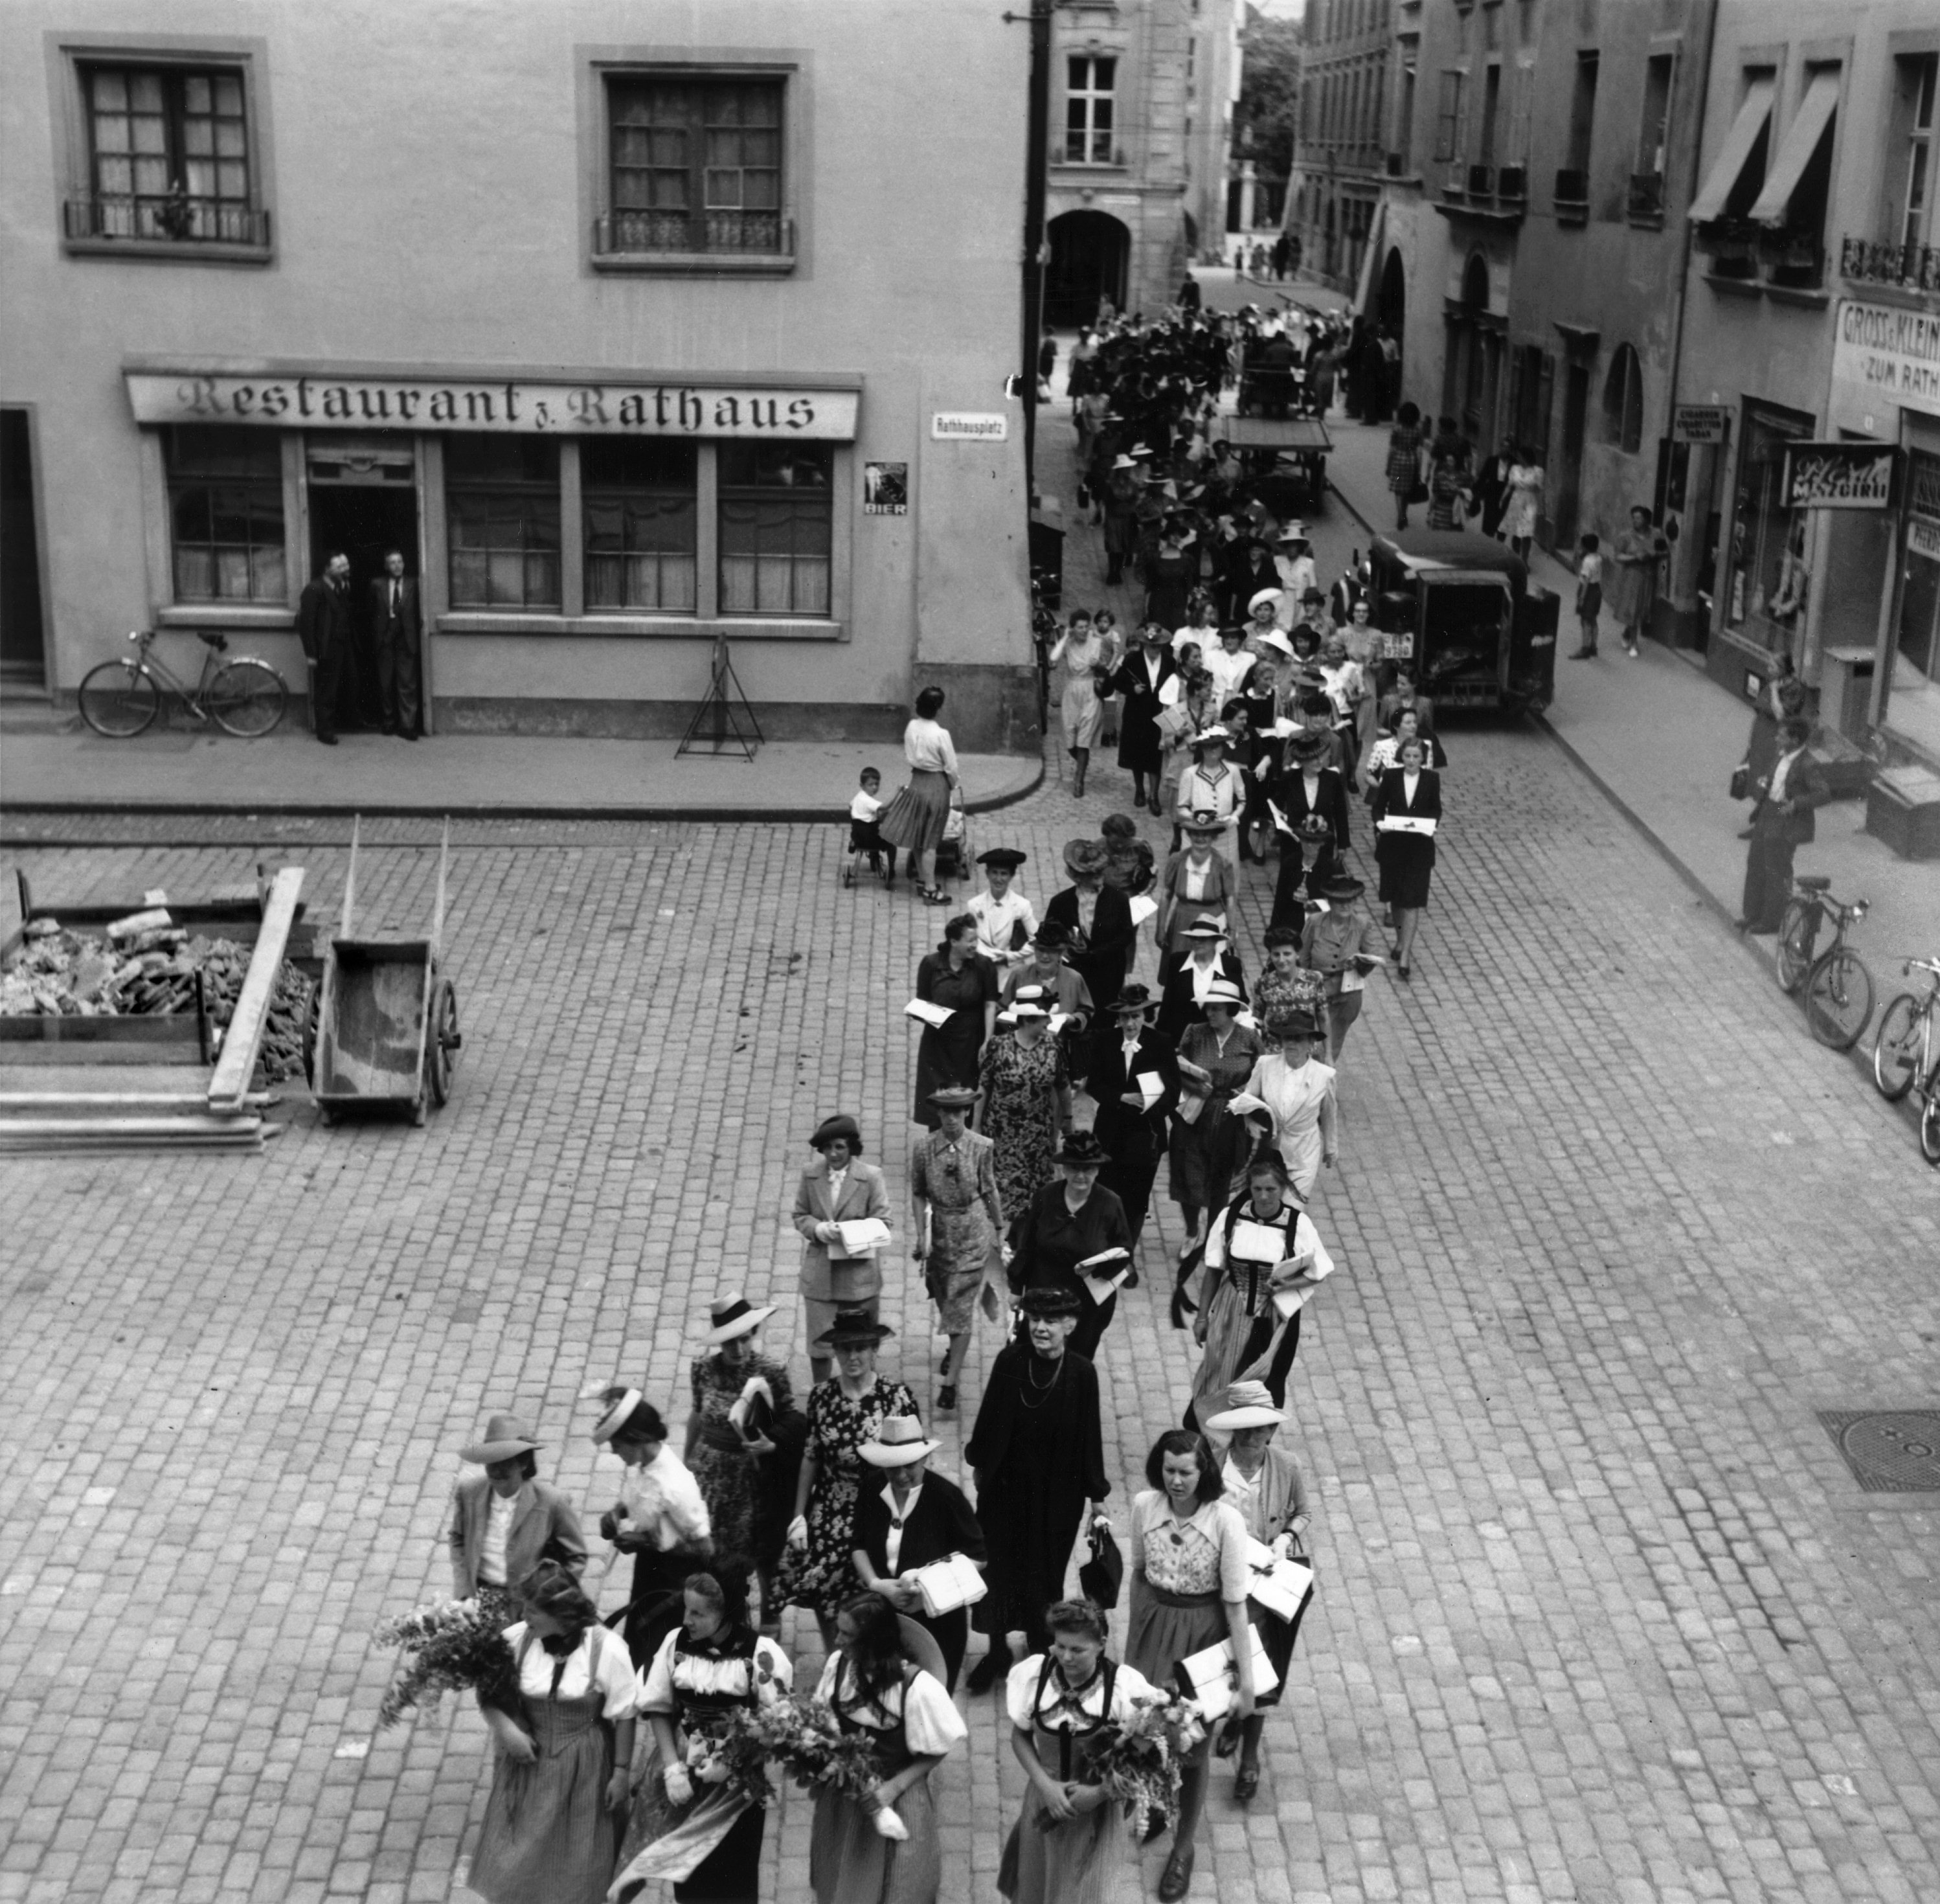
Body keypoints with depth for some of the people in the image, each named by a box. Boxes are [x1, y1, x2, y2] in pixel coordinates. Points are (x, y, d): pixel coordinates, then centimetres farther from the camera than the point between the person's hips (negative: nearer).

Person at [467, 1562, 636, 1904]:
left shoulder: (607, 1648, -19)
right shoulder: (518, 1638, -13)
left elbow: (624, 1717, -10)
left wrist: (621, 1773, -6)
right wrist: (504, 1728, -17)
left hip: (582, 1767, -2)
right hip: (526, 1760, 2)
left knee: (573, 1858, 13)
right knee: (520, 1855, 13)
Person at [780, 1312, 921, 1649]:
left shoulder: (897, 1396, -11)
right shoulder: (821, 1396, -3)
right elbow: (811, 1457, 6)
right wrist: (799, 1516, 6)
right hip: (829, 1513, 3)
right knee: (822, 1593, 7)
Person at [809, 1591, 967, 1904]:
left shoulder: (917, 1687, -27)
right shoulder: (839, 1663, -13)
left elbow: (935, 1753, -13)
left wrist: (893, 1788, -22)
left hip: (894, 1801, -4)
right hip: (840, 1795, 4)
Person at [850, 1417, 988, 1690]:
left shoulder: (946, 1496, -11)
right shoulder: (871, 1492, -1)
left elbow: (977, 1557, -5)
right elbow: (859, 1546, 6)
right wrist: (876, 1584, -12)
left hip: (937, 1618, -3)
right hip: (883, 1613, 3)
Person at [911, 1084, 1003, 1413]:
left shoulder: (982, 1148, -11)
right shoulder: (925, 1149, -9)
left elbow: (989, 1190, 1)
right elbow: (918, 1194, -1)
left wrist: (998, 1230, 9)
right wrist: (920, 1234, -7)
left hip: (974, 1231, -2)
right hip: (940, 1233, 3)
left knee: (961, 1306, -5)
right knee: (944, 1300, 21)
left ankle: (950, 1382, -2)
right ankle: (956, 1347, 51)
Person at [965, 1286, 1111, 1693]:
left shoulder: (1081, 1374, -14)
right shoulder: (1009, 1361, -12)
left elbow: (1089, 1432, -7)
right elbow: (990, 1415, 1)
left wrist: (1095, 1493, -1)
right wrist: (979, 1462, 10)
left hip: (1058, 1491, -1)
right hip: (1006, 1484, 1)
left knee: (1045, 1571, 11)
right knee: (998, 1564, 11)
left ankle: (1041, 1654, 32)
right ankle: (997, 1651, 30)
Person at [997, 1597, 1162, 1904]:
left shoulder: (1125, 1687, -23)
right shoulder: (1033, 1675, -17)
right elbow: (1020, 1736, -3)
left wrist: (1100, 1793, -20)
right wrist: (1044, 1784, -15)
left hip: (1098, 1805, -2)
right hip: (1046, 1797, 2)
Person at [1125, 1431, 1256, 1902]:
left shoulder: (1225, 1521, -23)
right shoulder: (1144, 1506, -12)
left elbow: (1236, 1604, -18)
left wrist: (1246, 1681, -16)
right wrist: (1135, 1631, 16)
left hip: (1201, 1636, -3)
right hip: (1152, 1626, 3)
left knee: (1191, 1744, 10)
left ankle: (1183, 1848, 31)